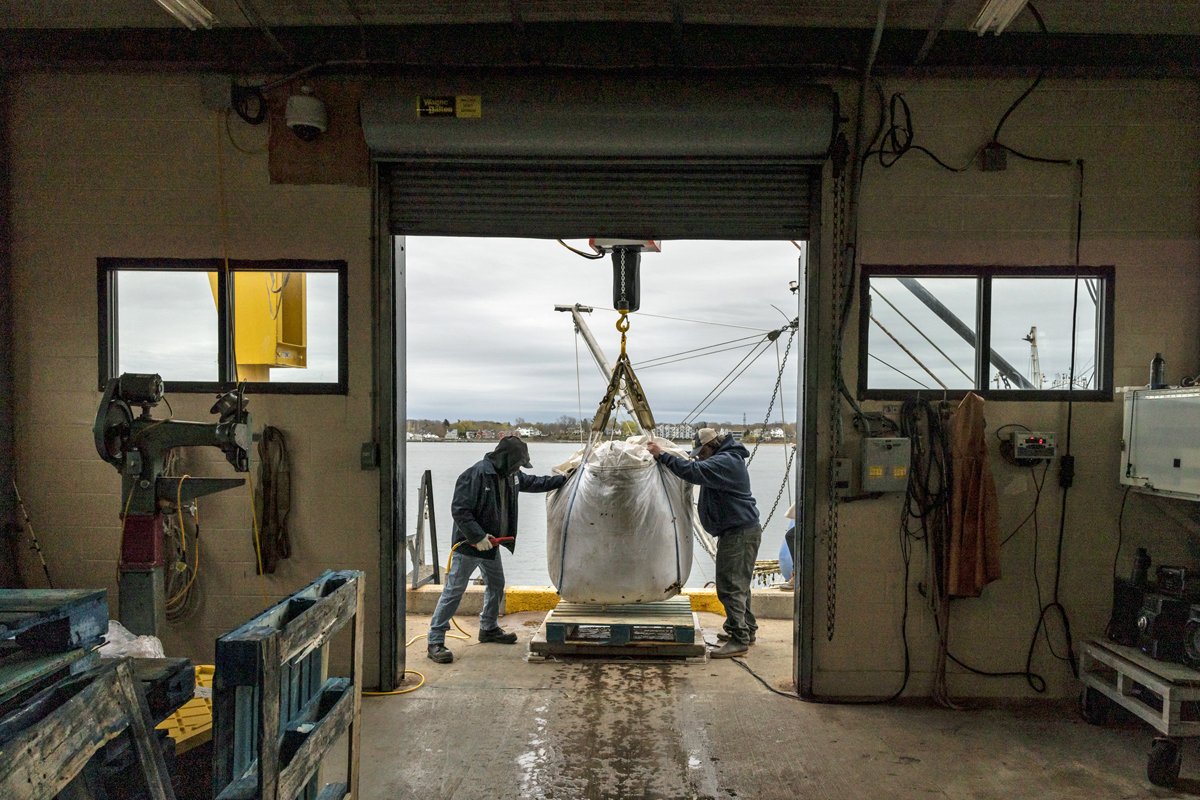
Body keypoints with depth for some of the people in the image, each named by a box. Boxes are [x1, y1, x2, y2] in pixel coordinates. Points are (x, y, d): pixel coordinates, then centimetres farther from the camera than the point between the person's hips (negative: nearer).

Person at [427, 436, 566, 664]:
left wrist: (562, 479, 20)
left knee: (496, 585, 21)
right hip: (468, 545, -9)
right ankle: (435, 641, 1)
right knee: (453, 591, -6)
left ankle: (489, 628, 40)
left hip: (490, 543, 9)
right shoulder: (475, 475, -24)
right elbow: (459, 510, -26)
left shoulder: (510, 476, 5)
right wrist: (478, 536, -27)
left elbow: (534, 482, 22)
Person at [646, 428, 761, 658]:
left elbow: (693, 471, -31)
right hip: (739, 530, 11)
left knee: (730, 586, -10)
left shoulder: (726, 461, -20)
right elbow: (698, 471, 18)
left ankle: (739, 640, -5)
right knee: (738, 584, 21)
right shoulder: (726, 460, 15)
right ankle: (746, 630, 33)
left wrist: (662, 455, -27)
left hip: (739, 533, -11)